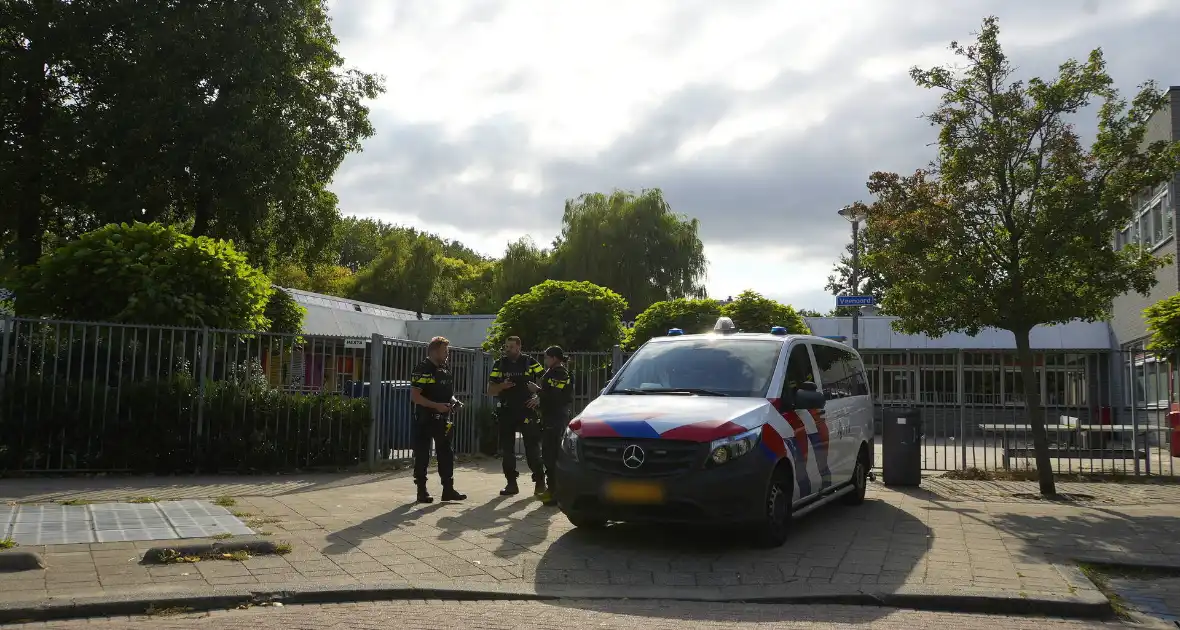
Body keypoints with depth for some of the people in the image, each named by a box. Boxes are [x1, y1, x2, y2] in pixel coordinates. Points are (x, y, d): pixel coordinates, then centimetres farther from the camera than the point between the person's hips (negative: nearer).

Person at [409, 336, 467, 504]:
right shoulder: (422, 370, -11)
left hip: (442, 420, 8)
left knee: (446, 454, 8)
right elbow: (414, 396, -18)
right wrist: (436, 405, -23)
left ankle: (448, 490, 14)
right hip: (425, 420, -8)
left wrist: (454, 401, 3)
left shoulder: (445, 370, 14)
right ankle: (422, 492, 7)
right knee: (422, 456, 0)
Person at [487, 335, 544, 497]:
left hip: (527, 411, -3)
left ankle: (540, 482, 7)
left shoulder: (530, 363, 2)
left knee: (532, 448, -3)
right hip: (506, 412, 3)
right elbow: (490, 391, 8)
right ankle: (511, 484, 14)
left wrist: (538, 398, -7)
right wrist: (502, 386, -12)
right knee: (507, 450, 5)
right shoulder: (499, 364, 9)